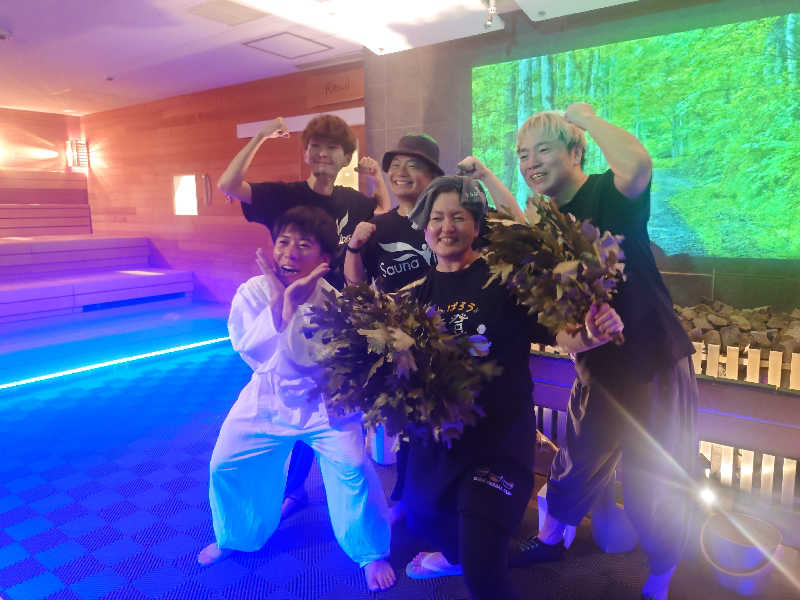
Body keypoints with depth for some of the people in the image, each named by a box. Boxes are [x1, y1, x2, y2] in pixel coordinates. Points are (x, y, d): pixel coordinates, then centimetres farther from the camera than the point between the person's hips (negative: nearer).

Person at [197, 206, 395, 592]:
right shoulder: (252, 291, -12)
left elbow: (307, 358, -26)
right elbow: (250, 349, -23)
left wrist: (292, 302, -33)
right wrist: (276, 299, -33)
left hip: (322, 400, -3)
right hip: (267, 398, 3)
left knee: (352, 467, -17)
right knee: (226, 466, 6)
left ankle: (371, 554, 11)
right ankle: (235, 537, 39)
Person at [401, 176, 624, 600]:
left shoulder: (503, 276, -13)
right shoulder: (419, 291, 3)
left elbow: (558, 334, -16)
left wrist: (593, 334, -37)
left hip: (498, 436, -6)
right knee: (422, 518, 31)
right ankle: (456, 553, 65)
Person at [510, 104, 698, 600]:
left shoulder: (607, 193, -16)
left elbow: (637, 165, -40)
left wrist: (585, 116, -23)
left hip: (656, 362, -5)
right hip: (598, 364, 6)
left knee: (655, 482, 7)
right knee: (579, 460, 21)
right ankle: (550, 539, 47)